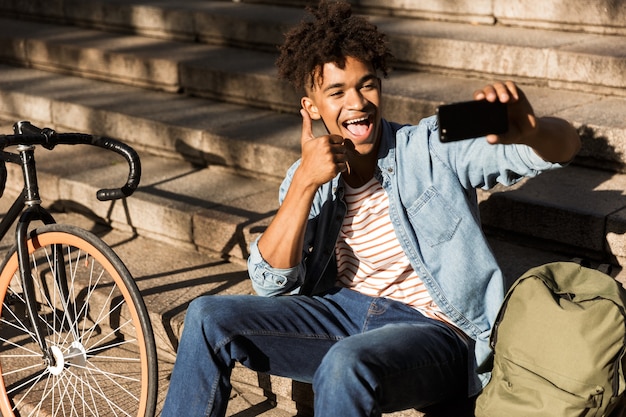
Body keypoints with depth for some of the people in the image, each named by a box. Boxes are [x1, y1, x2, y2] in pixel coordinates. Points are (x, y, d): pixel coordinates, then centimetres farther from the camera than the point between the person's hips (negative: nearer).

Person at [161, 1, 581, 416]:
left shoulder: (432, 149, -6)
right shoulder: (310, 176, 6)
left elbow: (565, 144, -14)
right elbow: (271, 282, -4)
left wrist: (528, 130, -40)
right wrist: (305, 182, -15)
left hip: (432, 329, -5)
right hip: (345, 312, 5)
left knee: (346, 364, -37)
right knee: (209, 317, -10)